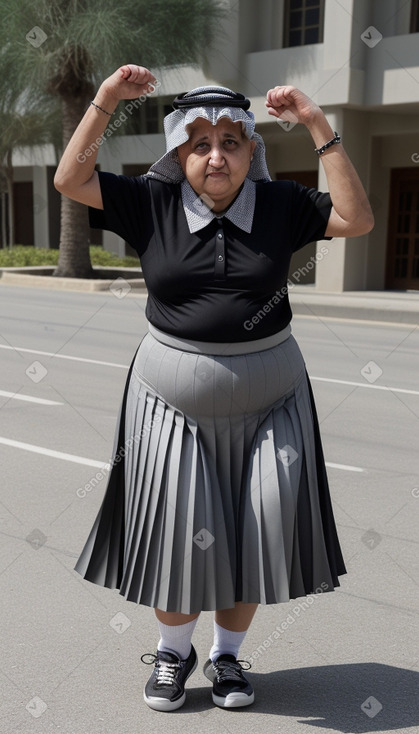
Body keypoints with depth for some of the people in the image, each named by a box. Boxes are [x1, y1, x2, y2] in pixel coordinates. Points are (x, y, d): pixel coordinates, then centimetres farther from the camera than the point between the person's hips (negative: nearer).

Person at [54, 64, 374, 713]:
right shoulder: (153, 204, -2)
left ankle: (228, 653, 30)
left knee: (255, 535, 7)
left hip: (267, 406, 1)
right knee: (176, 535, 6)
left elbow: (357, 219, -10)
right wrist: (105, 102, -12)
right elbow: (70, 180, -4)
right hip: (173, 405, -1)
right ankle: (174, 650, 31)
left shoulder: (280, 204, -2)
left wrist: (319, 128, -14)